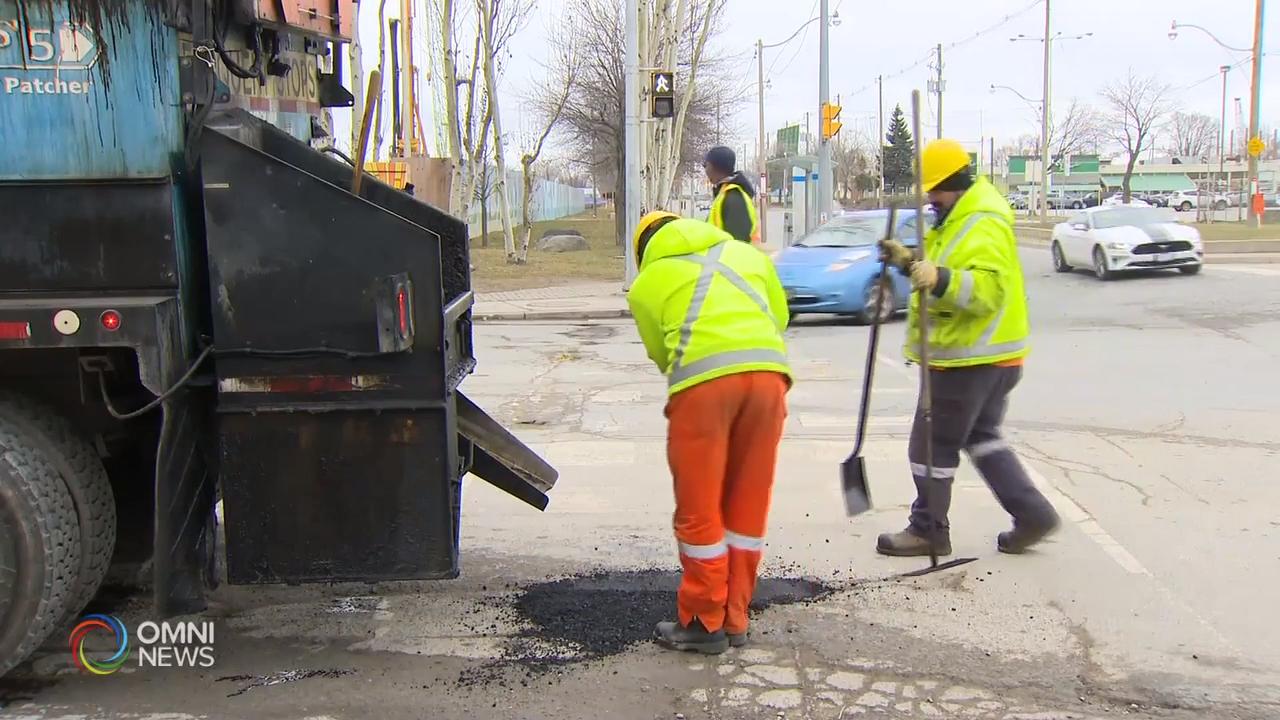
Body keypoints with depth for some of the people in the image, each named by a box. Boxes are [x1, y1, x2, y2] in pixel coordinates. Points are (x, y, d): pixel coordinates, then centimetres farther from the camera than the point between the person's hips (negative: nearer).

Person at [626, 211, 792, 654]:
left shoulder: (646, 283, 18)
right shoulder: (748, 254, 27)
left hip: (703, 381, -4)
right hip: (768, 373, 4)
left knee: (699, 509, 8)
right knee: (748, 505, 13)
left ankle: (704, 623, 17)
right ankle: (734, 619, 23)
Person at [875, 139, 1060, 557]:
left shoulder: (985, 225, -19)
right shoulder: (960, 217, 14)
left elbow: (988, 288, -31)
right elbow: (950, 276, 24)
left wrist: (940, 279, -45)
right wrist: (908, 261, 9)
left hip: (971, 358, -11)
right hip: (984, 355, 11)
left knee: (932, 444, -1)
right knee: (982, 436, 20)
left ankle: (927, 531, 12)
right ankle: (1032, 514, 21)